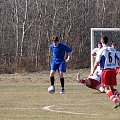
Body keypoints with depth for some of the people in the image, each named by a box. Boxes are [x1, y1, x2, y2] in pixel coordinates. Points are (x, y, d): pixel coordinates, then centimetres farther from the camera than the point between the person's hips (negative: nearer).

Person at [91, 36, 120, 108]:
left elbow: (97, 63, -4)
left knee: (107, 88, -1)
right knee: (112, 87, 15)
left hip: (106, 70, -4)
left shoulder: (101, 51, -5)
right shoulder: (113, 50, 9)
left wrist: (93, 72, 6)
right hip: (113, 70, 5)